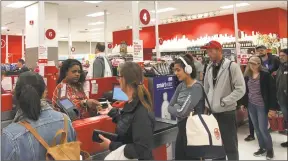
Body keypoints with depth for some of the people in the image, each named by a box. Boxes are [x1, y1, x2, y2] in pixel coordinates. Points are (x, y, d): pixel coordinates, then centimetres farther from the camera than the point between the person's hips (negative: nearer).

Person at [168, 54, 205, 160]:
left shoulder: (196, 88, -20)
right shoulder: (181, 86, 3)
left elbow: (182, 112, -24)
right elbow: (170, 107, 4)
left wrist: (175, 108, -6)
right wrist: (178, 109, -13)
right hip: (182, 128, 7)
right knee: (178, 157, 17)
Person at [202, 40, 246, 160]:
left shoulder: (232, 66, -11)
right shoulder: (209, 68, 7)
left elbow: (240, 89, -15)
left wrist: (223, 102, -17)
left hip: (227, 112, -6)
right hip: (212, 112, 6)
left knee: (230, 147, 5)